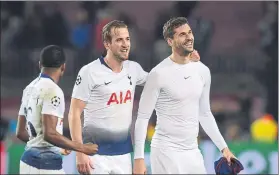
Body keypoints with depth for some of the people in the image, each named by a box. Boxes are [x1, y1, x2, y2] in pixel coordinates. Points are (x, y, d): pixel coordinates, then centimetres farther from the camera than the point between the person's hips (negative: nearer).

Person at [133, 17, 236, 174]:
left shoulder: (203, 71, 6)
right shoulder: (159, 73, -11)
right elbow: (143, 117, -9)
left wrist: (223, 147, 13)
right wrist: (139, 157, -14)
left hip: (193, 151, 6)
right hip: (166, 151, -5)